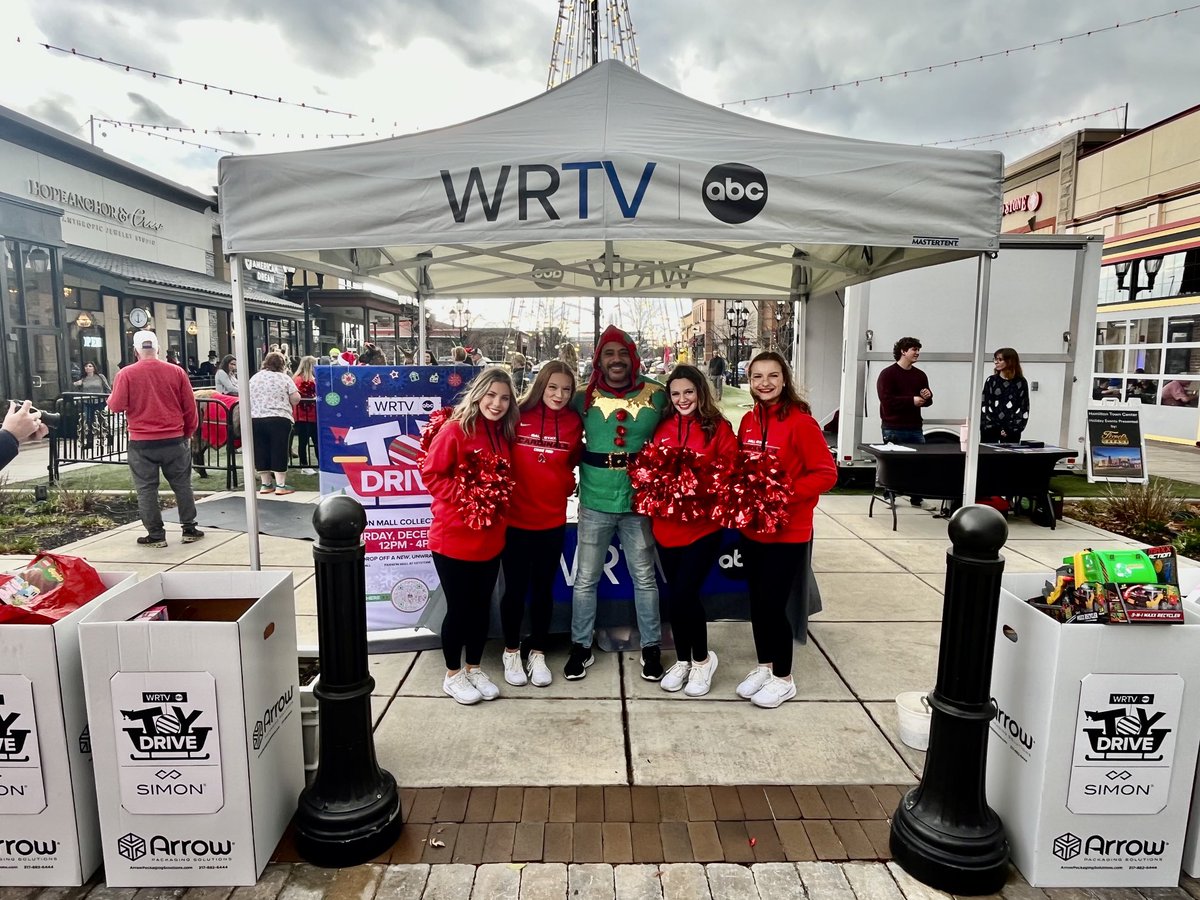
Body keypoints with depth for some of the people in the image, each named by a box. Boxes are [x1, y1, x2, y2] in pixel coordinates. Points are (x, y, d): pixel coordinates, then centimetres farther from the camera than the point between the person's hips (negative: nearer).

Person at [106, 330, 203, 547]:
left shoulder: (126, 374, -6)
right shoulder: (176, 371, 0)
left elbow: (117, 406, -6)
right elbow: (190, 407, 3)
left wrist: (110, 399, 17)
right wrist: (188, 433, 16)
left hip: (142, 442, -1)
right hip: (174, 440, 2)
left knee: (146, 489, 6)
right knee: (182, 485, 11)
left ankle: (156, 535, 9)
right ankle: (189, 529, 15)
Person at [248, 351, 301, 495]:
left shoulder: (254, 378, 12)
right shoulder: (284, 378, -1)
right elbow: (296, 399, -4)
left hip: (255, 420, 4)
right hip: (278, 420, -4)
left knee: (261, 452, 10)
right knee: (279, 451, 0)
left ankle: (265, 484, 17)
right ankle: (280, 485, 1)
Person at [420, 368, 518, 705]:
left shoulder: (505, 433, 4)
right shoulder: (455, 429, -13)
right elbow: (431, 474, -13)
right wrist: (465, 496, -20)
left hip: (491, 537, 6)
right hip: (454, 537, -5)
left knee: (481, 606, 15)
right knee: (458, 608, 7)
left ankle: (474, 668, 33)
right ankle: (453, 675, 26)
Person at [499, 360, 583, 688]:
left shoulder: (574, 422, -1)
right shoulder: (518, 416, -9)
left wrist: (567, 485, 0)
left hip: (552, 520, 2)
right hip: (515, 519, -2)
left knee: (543, 589, 13)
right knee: (515, 588, 9)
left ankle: (537, 653, 29)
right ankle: (511, 651, 29)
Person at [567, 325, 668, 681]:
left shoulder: (657, 395, -4)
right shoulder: (584, 397, -3)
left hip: (640, 502, 0)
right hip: (594, 503, 0)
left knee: (644, 578, 13)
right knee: (585, 579, 11)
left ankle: (650, 648, 29)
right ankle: (581, 646, 28)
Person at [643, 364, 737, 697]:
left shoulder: (718, 427, -4)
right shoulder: (662, 428, 6)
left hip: (703, 526, -4)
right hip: (667, 525, 4)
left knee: (682, 594, -7)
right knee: (676, 595, 12)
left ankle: (702, 658, 19)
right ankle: (683, 660, 33)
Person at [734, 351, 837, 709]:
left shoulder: (800, 421, -15)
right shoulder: (748, 420, 5)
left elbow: (826, 473, -15)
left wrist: (785, 495, -23)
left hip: (787, 531, -6)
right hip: (751, 529, 6)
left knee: (773, 604, 0)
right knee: (757, 602, 15)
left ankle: (783, 678, 21)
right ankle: (763, 666, 34)